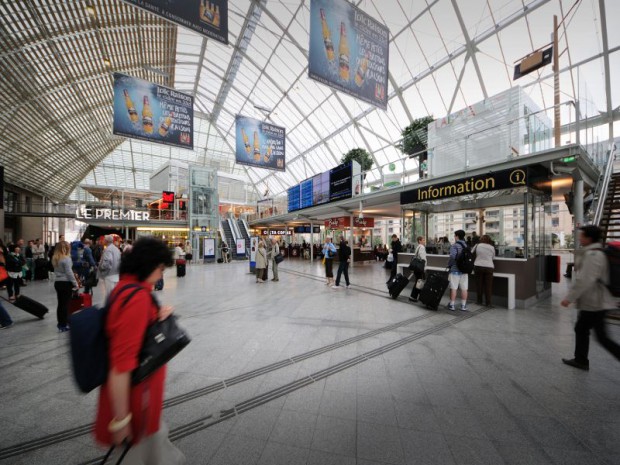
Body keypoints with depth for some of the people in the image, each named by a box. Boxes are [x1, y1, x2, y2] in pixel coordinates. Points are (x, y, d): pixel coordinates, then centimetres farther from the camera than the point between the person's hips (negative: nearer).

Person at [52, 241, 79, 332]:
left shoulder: (55, 258, 7)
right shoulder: (66, 258, -16)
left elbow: (56, 270, 10)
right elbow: (69, 273, -17)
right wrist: (75, 283, -9)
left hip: (57, 282, 7)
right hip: (66, 283, -7)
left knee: (60, 303, 14)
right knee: (65, 304, 0)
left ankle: (60, 324, 23)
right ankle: (63, 325, 6)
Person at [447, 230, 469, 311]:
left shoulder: (454, 245, -11)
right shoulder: (467, 245, 9)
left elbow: (452, 256, -22)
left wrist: (449, 265, -9)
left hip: (455, 270, -5)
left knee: (453, 288, 1)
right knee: (464, 288, 9)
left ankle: (452, 305, 8)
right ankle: (463, 305, 16)